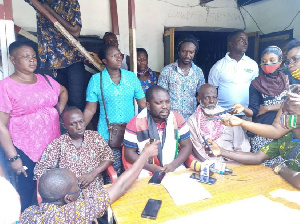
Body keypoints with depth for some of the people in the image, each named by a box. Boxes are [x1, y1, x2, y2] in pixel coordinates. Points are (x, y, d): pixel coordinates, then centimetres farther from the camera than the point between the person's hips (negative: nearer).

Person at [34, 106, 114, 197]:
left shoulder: (95, 137, 6)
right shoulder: (57, 145, 0)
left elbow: (108, 157, 7)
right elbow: (39, 170, 0)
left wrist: (93, 174, -8)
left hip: (96, 191, 1)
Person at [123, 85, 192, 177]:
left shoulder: (178, 119, 0)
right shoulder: (135, 123, -6)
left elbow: (186, 146, 5)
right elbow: (129, 153, -3)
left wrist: (174, 165, -11)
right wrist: (151, 167, -14)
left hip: (175, 170, 3)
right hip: (146, 172, -3)